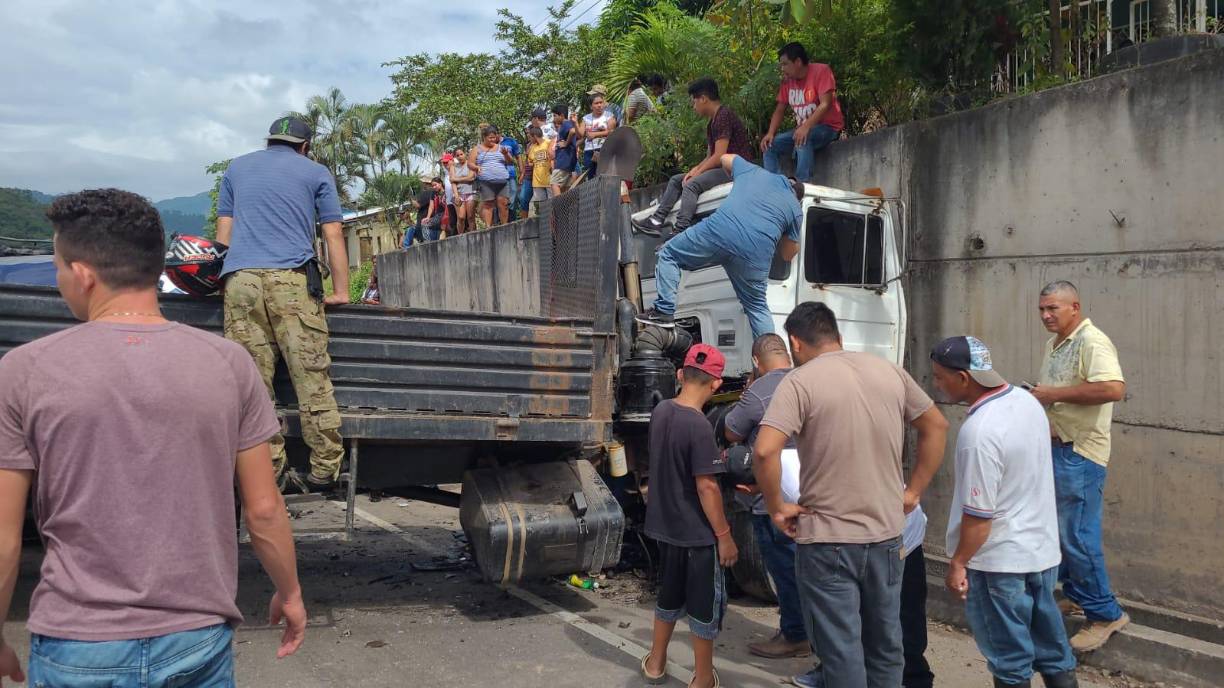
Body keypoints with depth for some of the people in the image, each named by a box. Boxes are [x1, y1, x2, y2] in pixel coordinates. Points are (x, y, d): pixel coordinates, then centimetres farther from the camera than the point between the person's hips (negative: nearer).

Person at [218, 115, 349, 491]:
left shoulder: (237, 167, 25)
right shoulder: (316, 172, 17)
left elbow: (223, 231, 22)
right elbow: (333, 236, 12)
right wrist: (341, 291, 14)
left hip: (239, 277, 3)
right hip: (292, 278, -2)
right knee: (312, 379, -3)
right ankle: (324, 471, -5)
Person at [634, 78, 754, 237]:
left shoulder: (724, 115, -14)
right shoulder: (712, 122, 19)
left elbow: (719, 156, -20)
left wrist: (697, 172, -12)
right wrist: (695, 169, 0)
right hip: (721, 167, 11)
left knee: (691, 185, -29)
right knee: (676, 180, 8)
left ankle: (679, 232, -40)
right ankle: (657, 220, -3)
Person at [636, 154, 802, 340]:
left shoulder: (754, 172, 27)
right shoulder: (796, 211, 24)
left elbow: (726, 158, 46)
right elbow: (788, 255, 28)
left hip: (721, 231, -1)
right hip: (755, 256, 1)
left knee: (668, 254, 18)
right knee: (757, 307, 21)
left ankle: (664, 312, 7)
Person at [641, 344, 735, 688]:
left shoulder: (660, 411, 1)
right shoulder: (699, 425, -23)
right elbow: (706, 486, -23)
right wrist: (724, 535, -15)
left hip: (666, 524, 8)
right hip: (697, 531, -7)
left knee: (669, 595, 23)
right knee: (706, 603, 8)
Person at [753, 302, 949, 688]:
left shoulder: (800, 382, -13)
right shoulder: (889, 371, 5)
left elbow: (765, 451, -24)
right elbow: (936, 427, 14)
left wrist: (776, 508, -10)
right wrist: (913, 492, 15)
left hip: (827, 538, -5)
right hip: (886, 532, 6)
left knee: (841, 651, 3)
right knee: (886, 642, 19)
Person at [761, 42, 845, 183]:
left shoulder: (821, 71, -13)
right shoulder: (787, 80, 6)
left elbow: (825, 104, -23)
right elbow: (779, 110, 9)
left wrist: (806, 127, -36)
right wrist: (770, 133, -9)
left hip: (827, 127, -7)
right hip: (802, 129, 7)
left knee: (803, 140, -37)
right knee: (770, 145, -9)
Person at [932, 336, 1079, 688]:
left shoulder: (979, 432, -27)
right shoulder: (1027, 400, 0)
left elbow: (979, 514, -23)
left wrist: (958, 562, -10)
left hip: (1000, 561, -8)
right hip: (1042, 549, 8)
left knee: (1011, 659, 7)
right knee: (1051, 646, 19)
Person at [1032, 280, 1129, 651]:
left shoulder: (1092, 342, -16)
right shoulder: (1054, 343, 14)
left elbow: (1114, 388, -30)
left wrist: (1054, 394, -24)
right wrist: (1036, 396, 4)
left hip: (1080, 452, -10)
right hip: (1054, 447, 10)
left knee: (1077, 536, -7)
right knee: (1060, 531, 16)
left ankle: (1105, 613, 5)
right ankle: (1076, 597, 30)